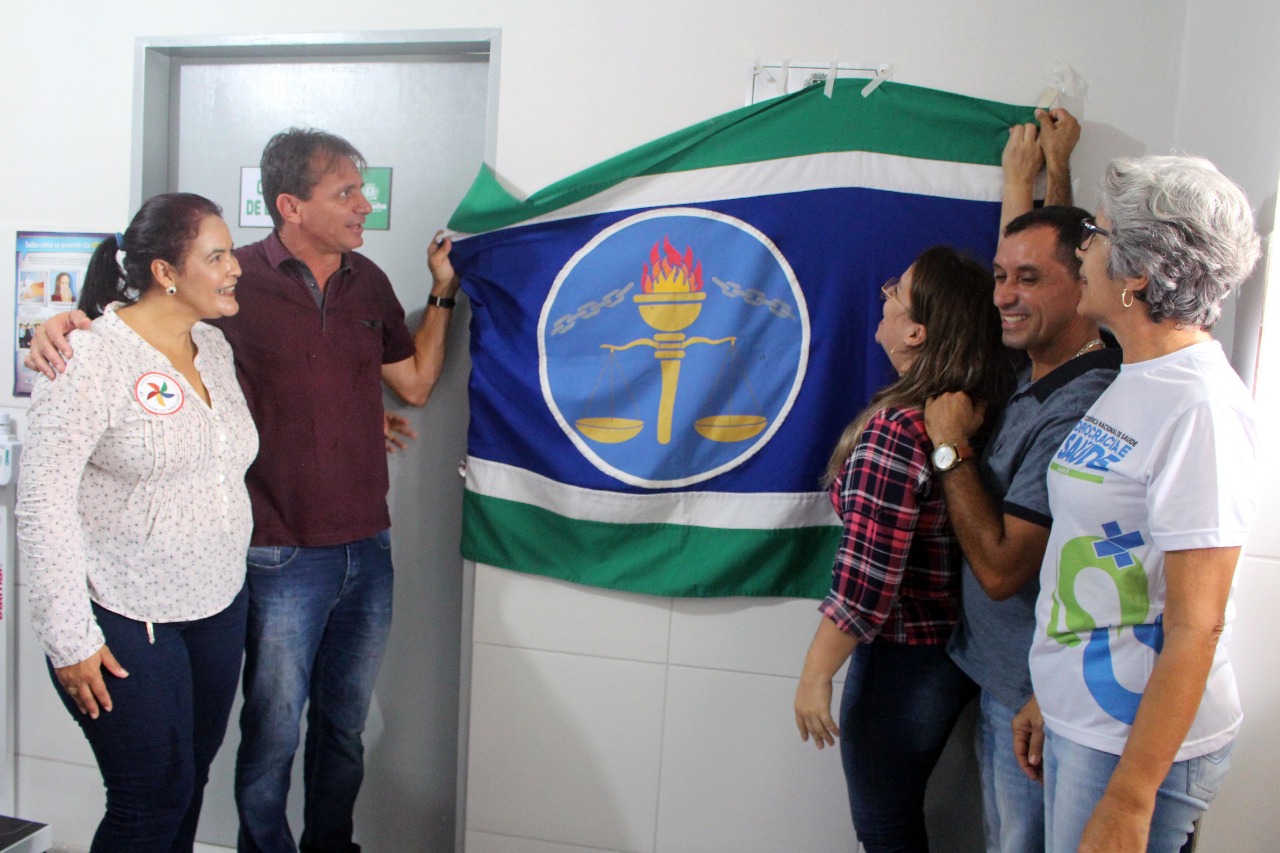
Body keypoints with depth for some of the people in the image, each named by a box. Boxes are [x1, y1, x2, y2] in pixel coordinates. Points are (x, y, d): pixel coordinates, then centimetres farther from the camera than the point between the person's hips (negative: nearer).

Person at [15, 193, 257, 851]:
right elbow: (42, 501, -16)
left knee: (191, 780, 16)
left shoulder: (214, 346, 7)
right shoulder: (92, 358, -15)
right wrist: (68, 639, -16)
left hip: (219, 605, 7)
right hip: (125, 622, -7)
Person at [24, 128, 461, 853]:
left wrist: (444, 292, 9)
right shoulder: (240, 279, -10)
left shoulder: (368, 281, 7)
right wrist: (63, 324, -21)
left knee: (345, 724, 20)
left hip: (369, 549, 5)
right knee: (273, 732, 10)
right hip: (285, 558, -5)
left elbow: (415, 383, 13)